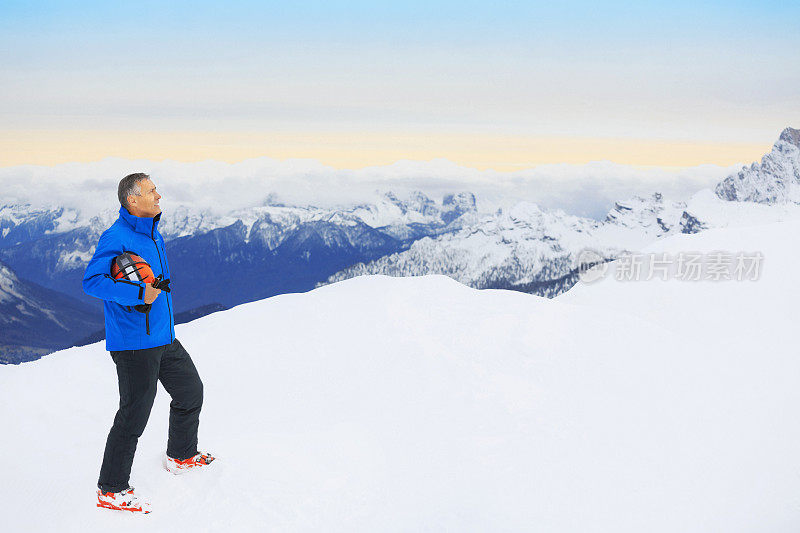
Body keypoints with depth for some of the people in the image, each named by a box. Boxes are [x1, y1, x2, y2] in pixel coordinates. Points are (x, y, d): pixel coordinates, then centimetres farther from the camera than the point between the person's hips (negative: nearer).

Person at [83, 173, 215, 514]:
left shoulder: (153, 235, 12)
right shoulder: (116, 238, -17)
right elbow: (92, 281, -25)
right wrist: (138, 294, -32)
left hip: (164, 339, 9)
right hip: (134, 345, -9)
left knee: (191, 391, 20)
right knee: (134, 415, -4)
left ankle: (181, 456, 40)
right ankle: (111, 490, 9)